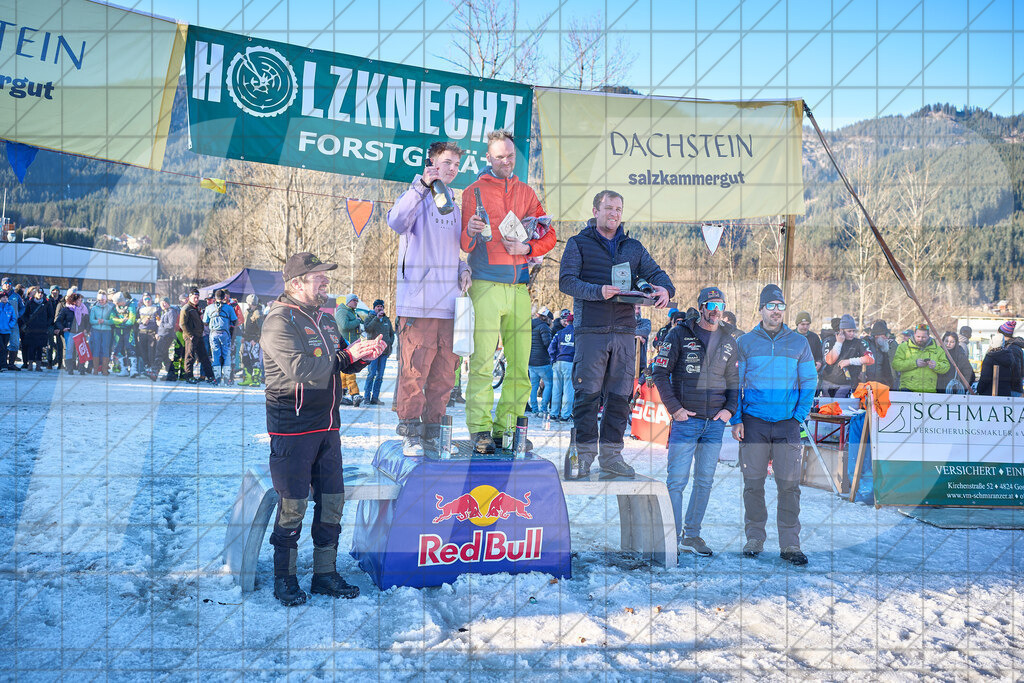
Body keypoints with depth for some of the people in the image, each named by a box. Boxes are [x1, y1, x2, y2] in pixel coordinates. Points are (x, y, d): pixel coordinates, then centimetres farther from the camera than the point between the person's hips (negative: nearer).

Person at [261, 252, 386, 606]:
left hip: (327, 425, 7)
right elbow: (301, 369, -23)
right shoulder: (279, 321, -11)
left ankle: (325, 573, 22)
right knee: (293, 504, 0)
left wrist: (364, 354, -3)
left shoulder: (325, 319, 15)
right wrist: (346, 355, -19)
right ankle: (284, 577, 16)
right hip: (292, 428, -7)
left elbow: (345, 365, 18)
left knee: (332, 500, 9)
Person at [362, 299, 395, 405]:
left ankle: (375, 397, 6)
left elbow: (392, 333, 26)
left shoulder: (387, 320, 17)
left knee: (380, 375, 3)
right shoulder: (370, 318, 3)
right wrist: (377, 318, -19)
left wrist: (390, 343, 9)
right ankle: (367, 397, -6)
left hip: (384, 351, 5)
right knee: (372, 374, -11)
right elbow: (367, 329, -16)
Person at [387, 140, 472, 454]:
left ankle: (432, 433, 16)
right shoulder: (417, 197, 1)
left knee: (444, 373, 7)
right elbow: (396, 222, -21)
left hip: (449, 303, 7)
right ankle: (410, 435, 0)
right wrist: (421, 186, -30)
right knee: (415, 369, -9)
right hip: (418, 301, -7)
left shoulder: (453, 204, 23)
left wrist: (462, 269, 10)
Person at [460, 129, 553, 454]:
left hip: (520, 287, 4)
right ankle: (480, 430, -7)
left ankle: (507, 427, 12)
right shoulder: (474, 192, 6)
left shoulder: (526, 193, 18)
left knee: (520, 364, 4)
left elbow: (549, 236, 16)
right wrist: (470, 232, -22)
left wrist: (527, 248, -3)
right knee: (483, 362, -10)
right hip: (487, 285, -4)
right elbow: (464, 245, 1)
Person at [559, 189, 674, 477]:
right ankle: (585, 452, 5)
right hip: (591, 330, -4)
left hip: (625, 330, 4)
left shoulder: (633, 247, 19)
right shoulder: (579, 243, 6)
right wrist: (597, 291, -21)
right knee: (588, 393, -4)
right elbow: (567, 281, -6)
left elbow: (655, 272, 11)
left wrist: (665, 288, -12)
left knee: (620, 394, 5)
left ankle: (611, 453, 13)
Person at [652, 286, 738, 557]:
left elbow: (733, 380, 18)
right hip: (686, 420, -4)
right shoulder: (680, 334, -1)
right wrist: (674, 408, -9)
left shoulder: (728, 341, 12)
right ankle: (672, 538, 1)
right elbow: (660, 372, -3)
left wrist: (729, 409, 2)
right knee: (677, 480, -6)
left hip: (715, 423, 4)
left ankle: (691, 536, 18)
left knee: (705, 481, 8)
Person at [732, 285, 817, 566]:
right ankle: (754, 538, 14)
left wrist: (800, 417, -2)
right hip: (753, 423, 0)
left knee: (789, 484, -2)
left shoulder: (799, 343, 8)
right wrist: (736, 420, -2)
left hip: (787, 424, 0)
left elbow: (809, 383, 10)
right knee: (753, 482, 2)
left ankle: (790, 544, 5)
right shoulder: (745, 342, 6)